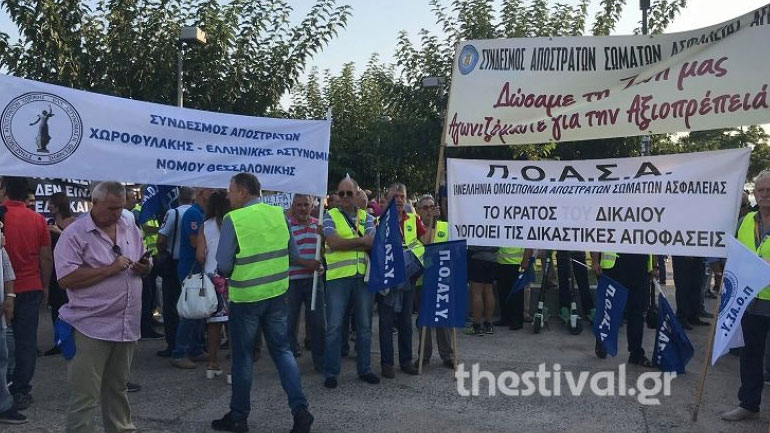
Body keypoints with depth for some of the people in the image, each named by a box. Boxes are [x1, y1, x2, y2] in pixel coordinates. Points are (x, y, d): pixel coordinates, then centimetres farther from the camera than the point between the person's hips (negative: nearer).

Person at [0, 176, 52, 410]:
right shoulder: (38, 220, -1)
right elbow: (47, 257, 2)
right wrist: (45, 286, 13)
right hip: (31, 287, 2)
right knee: (26, 340, 6)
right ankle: (20, 391, 8)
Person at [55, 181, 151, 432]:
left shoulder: (131, 229, 10)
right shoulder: (75, 234, -10)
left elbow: (145, 264, 19)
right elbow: (66, 279, -18)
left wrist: (144, 267, -5)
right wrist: (111, 269, -21)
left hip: (126, 325, 6)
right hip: (91, 328, -6)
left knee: (118, 388, 20)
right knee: (85, 396, 1)